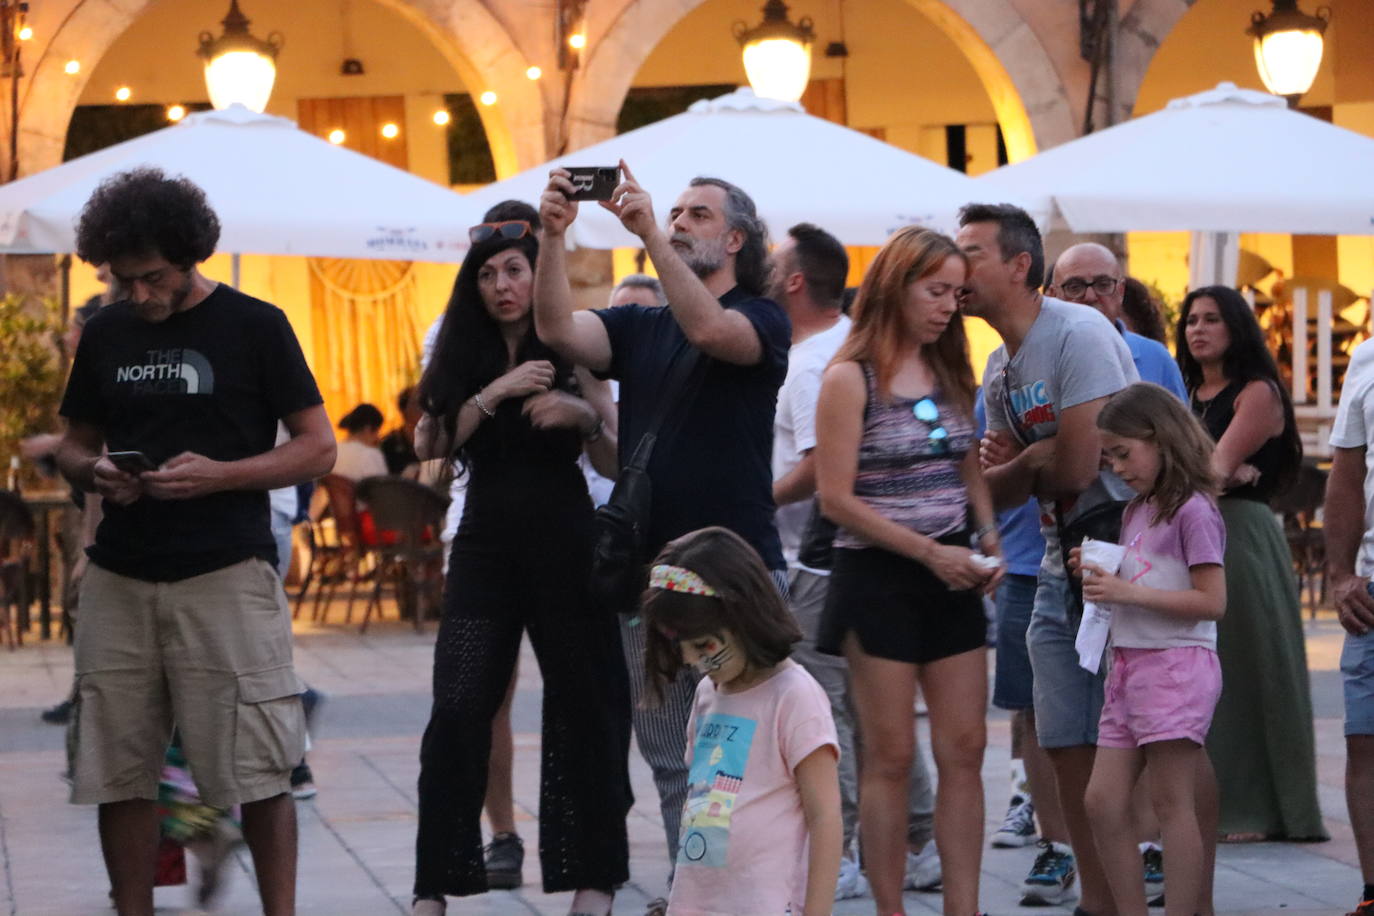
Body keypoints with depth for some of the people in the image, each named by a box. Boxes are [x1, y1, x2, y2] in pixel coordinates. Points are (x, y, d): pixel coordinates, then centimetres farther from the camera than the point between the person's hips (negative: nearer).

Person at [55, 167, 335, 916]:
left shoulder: (254, 326, -1)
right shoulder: (105, 334, 11)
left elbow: (318, 448, -1)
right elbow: (74, 445, 20)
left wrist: (218, 475, -16)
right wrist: (94, 473, -5)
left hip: (226, 573, -4)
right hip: (119, 575, 4)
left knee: (256, 769, -4)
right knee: (116, 770, 5)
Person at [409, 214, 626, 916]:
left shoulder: (571, 354, 2)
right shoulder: (460, 360, 7)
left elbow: (618, 460, 1)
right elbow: (430, 446, -7)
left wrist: (584, 415, -18)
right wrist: (496, 392, -17)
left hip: (563, 542, -1)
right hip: (485, 542, 1)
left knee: (584, 705, 3)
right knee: (457, 711, -6)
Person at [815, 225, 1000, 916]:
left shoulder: (949, 372, 11)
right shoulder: (851, 378, -8)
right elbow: (838, 499, -12)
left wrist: (987, 542, 1)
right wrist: (929, 551, -15)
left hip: (952, 578, 6)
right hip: (879, 578, -6)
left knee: (964, 750, 2)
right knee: (890, 757, -1)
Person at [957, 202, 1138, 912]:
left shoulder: (1078, 334, -15)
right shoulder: (998, 368, 12)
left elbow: (1074, 465, -21)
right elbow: (1002, 491, 14)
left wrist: (1022, 462, 0)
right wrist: (1000, 470, -8)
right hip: (1059, 565, 9)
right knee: (1068, 745, 7)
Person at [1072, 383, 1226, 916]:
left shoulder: (1192, 511, -10)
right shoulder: (1135, 512, 16)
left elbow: (1211, 601, -17)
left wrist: (1128, 591, -20)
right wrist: (1098, 577, 3)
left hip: (1175, 666, -9)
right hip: (1129, 666, 9)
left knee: (1171, 801, -6)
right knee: (1103, 800, 4)